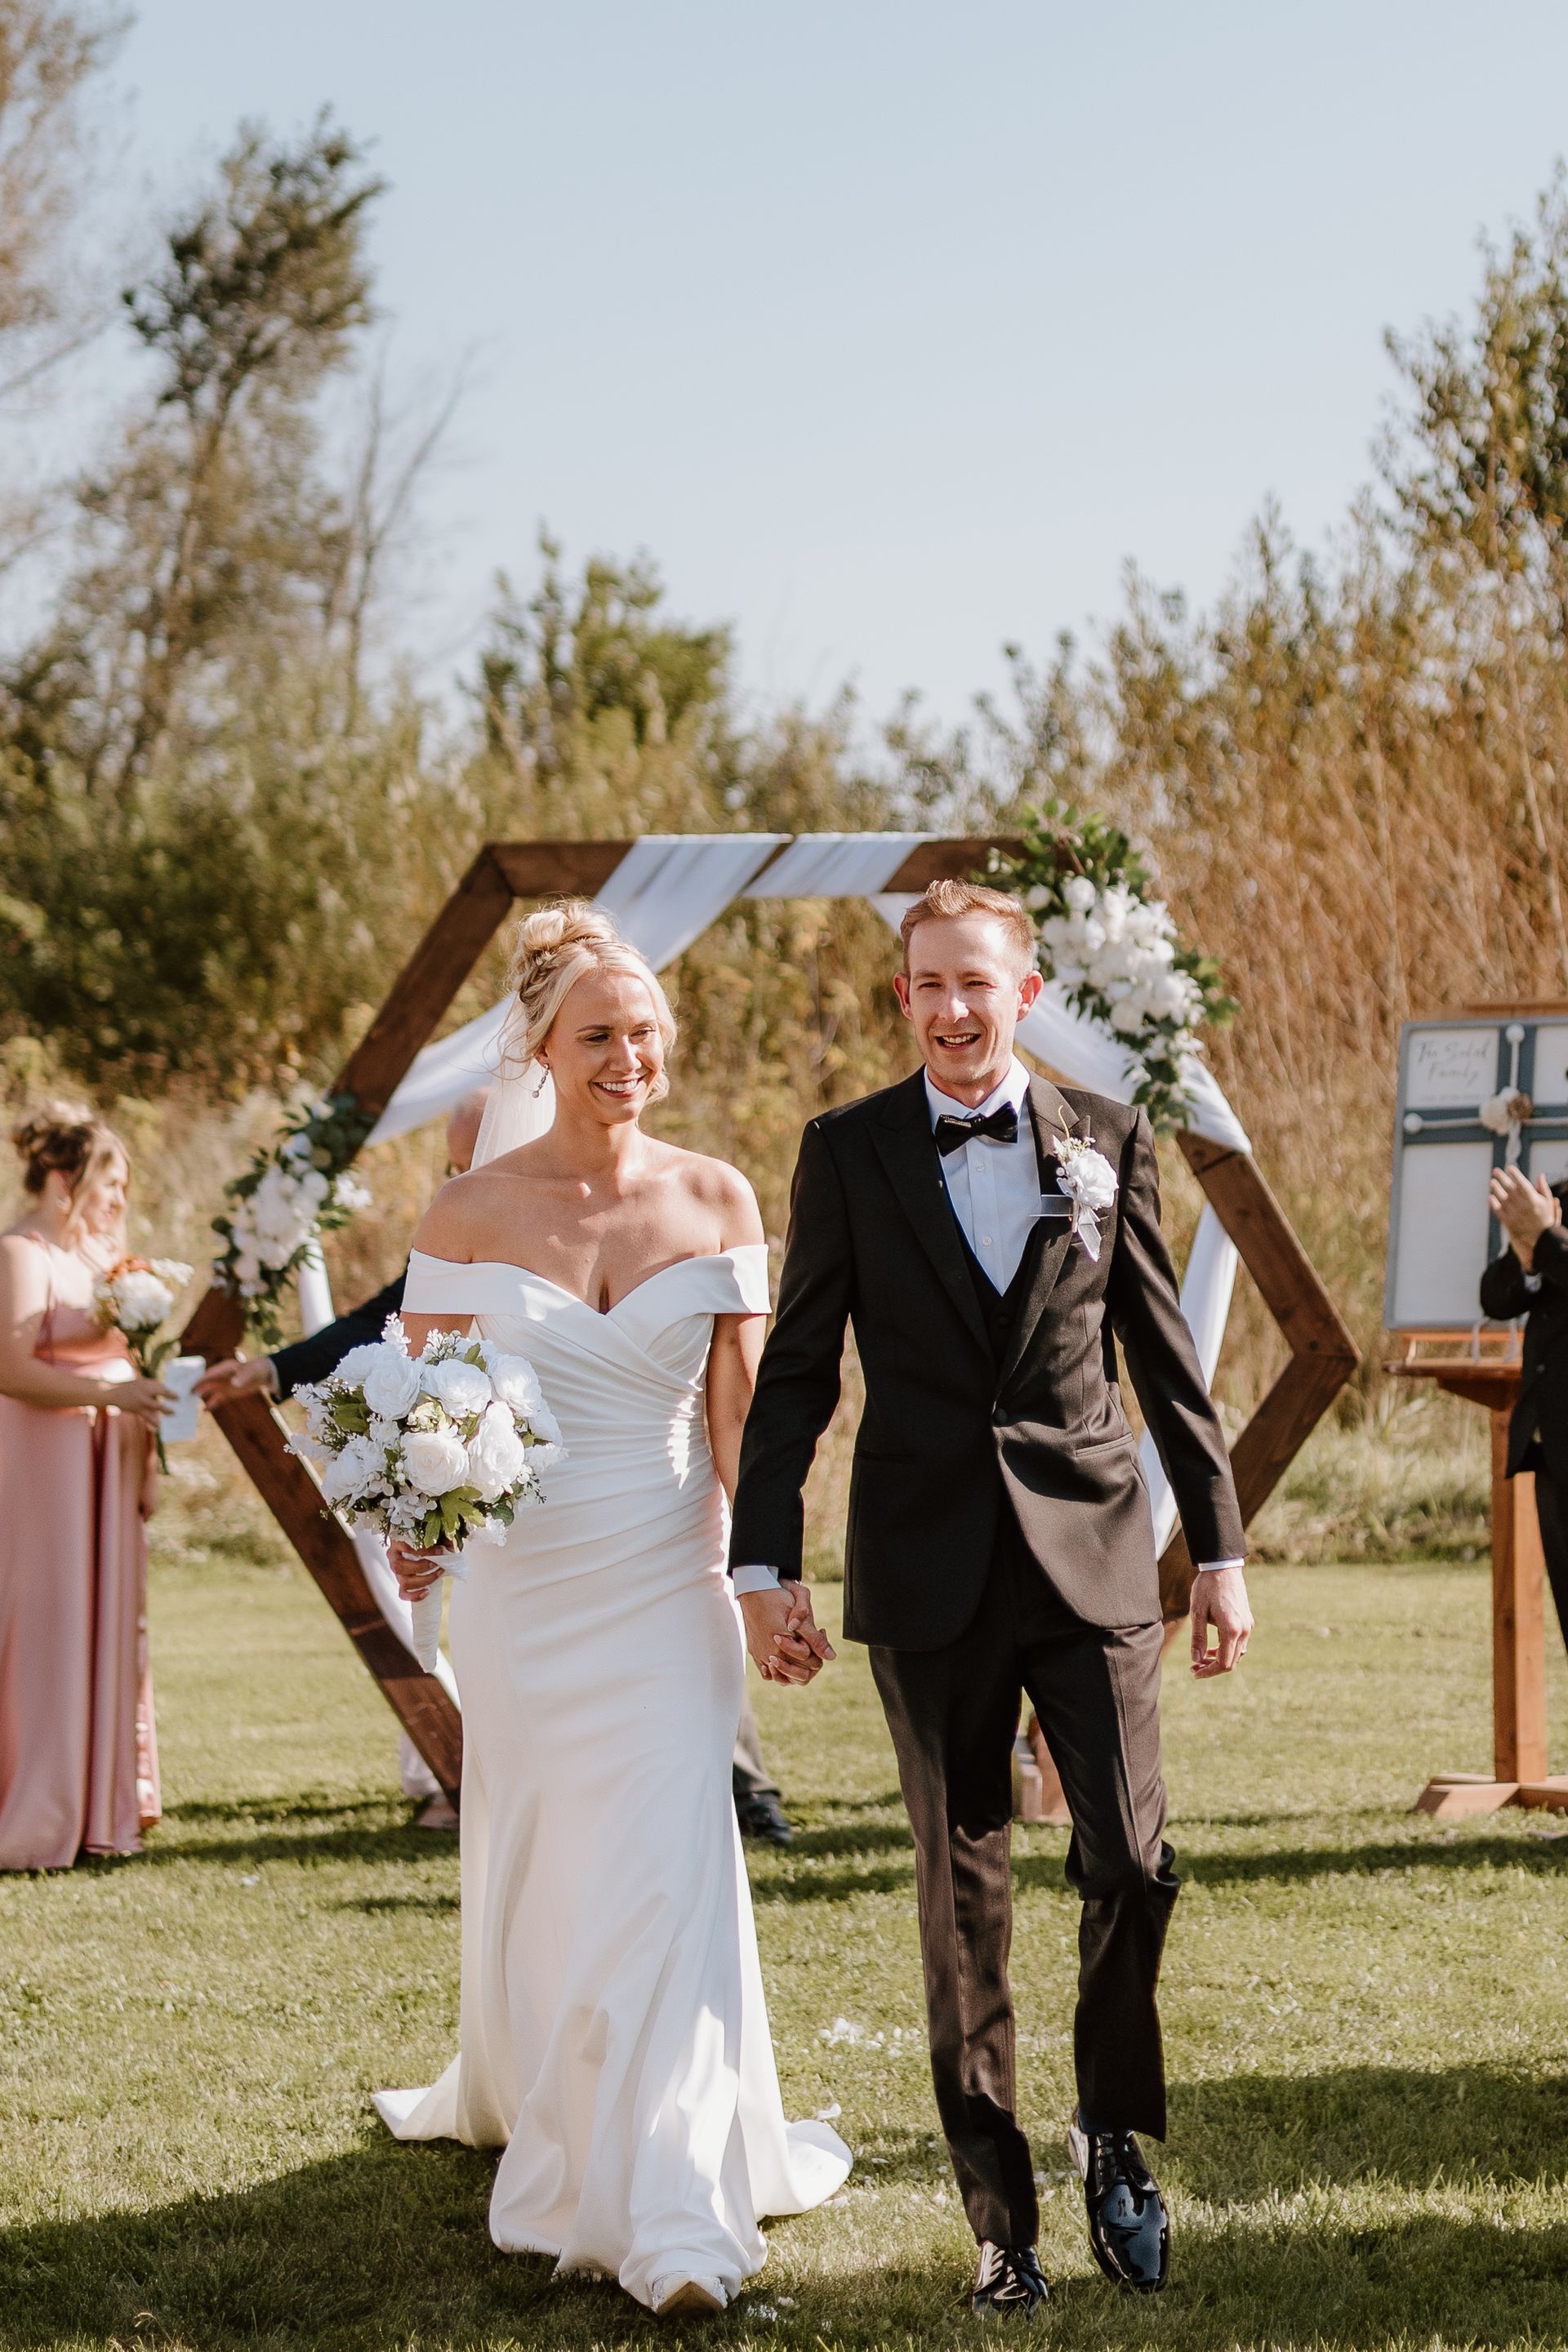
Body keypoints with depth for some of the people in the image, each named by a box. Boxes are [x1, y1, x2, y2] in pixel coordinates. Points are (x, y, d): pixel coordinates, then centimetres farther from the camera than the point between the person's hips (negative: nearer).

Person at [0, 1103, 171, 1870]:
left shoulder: (97, 1253, 14)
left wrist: (144, 1460, 10)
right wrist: (112, 1393, -25)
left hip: (105, 1467, 8)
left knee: (108, 1631, 8)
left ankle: (96, 1810, 14)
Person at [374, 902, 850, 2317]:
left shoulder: (716, 1202, -1)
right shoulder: (472, 1213, -3)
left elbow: (741, 1406, -1)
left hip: (669, 1584, 0)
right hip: (522, 1585, 0)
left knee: (669, 1869, -8)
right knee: (534, 1865, 13)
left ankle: (674, 2217, -6)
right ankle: (520, 2091, 39)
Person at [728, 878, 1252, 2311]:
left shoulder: (1107, 1141, 6)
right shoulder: (847, 1153, 4)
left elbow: (1168, 1358, 9)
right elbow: (798, 1370, 5)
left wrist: (1222, 1547, 8)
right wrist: (763, 1561, -1)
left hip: (1093, 1553, 0)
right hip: (930, 1576, 0)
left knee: (1133, 1866, -6)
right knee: (964, 1902, 5)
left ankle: (1115, 2135, 20)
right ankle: (1000, 2215, 13)